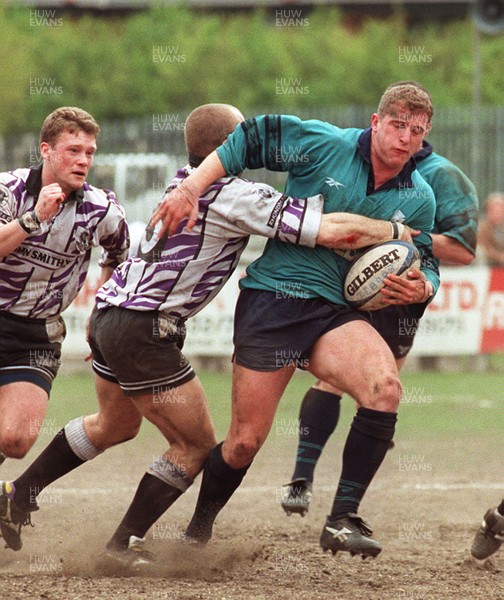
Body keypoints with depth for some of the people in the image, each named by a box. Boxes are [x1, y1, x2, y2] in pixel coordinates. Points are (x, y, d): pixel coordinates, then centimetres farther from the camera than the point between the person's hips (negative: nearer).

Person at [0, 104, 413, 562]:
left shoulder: (186, 185, 9)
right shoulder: (236, 196, -18)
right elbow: (332, 230, -21)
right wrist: (395, 230, -11)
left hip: (110, 312, 9)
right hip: (143, 332, -9)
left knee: (115, 426, 32)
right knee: (196, 446, 4)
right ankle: (125, 544, 11)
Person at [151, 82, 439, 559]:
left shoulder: (419, 200, 5)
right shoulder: (326, 144, -7)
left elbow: (423, 265, 17)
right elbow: (248, 141, -1)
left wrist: (421, 287, -8)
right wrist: (190, 188, -10)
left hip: (334, 313, 3)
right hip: (270, 300, -3)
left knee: (384, 388, -28)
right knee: (244, 443, -2)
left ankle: (343, 520, -20)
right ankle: (196, 533, 26)